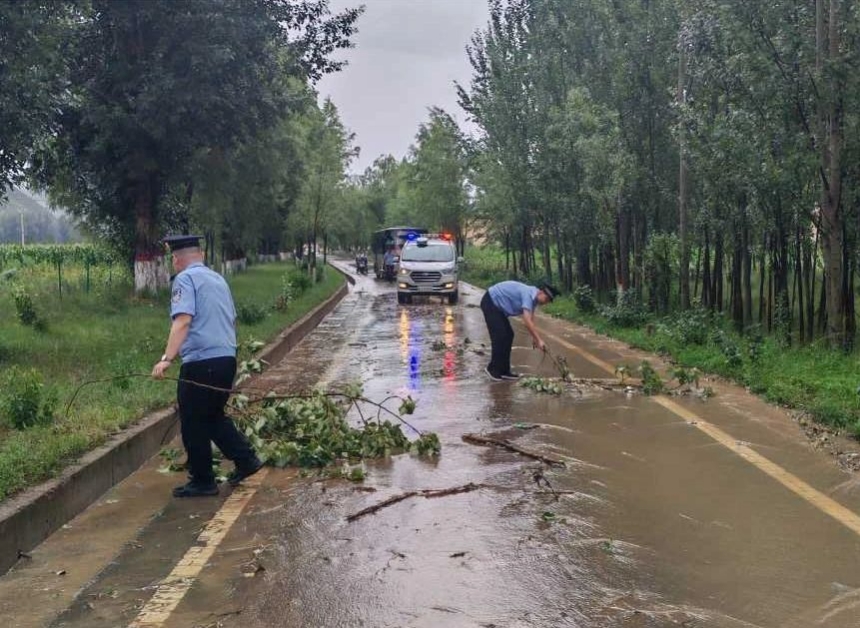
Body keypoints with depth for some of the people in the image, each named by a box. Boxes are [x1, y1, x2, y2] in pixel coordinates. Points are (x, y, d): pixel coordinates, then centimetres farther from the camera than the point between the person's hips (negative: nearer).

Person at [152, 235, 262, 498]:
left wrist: (167, 359, -27)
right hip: (227, 358, 8)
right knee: (213, 416, 22)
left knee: (194, 424, 4)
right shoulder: (218, 278, 17)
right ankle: (246, 459, 17)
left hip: (201, 363, -8)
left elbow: (182, 321, -20)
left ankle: (203, 482, 12)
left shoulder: (185, 279, -7)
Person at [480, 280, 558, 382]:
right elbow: (527, 321, -34)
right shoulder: (528, 294, -27)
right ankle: (493, 369, -1)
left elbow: (531, 320, 12)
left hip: (498, 306, 10)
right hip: (490, 302, -10)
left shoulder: (533, 297, 2)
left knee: (508, 335, 7)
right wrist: (539, 340, -34)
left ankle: (503, 370, 10)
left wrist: (534, 338, 7)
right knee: (500, 336, -13)